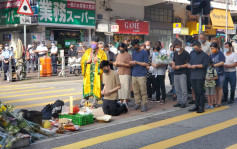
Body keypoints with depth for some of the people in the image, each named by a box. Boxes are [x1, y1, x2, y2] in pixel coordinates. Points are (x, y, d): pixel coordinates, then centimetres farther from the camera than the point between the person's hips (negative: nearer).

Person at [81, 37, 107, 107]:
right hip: (88, 73, 2)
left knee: (96, 85, -6)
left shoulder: (101, 52, 6)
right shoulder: (87, 51, 14)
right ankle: (85, 98, 9)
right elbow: (82, 61, 13)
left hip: (97, 73, -2)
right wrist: (87, 61, -5)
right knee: (87, 85, -2)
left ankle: (95, 101, 1)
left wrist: (98, 60, -12)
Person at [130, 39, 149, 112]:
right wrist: (131, 63, -3)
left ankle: (144, 104, 0)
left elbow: (146, 64, -7)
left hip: (142, 75, -5)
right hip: (134, 75, 6)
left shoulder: (144, 52, -2)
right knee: (136, 91, 6)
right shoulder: (133, 53, 16)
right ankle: (137, 103, 15)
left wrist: (136, 62, -11)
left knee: (143, 91, -5)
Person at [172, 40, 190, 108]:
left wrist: (180, 66, -17)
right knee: (177, 89, 12)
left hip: (183, 73, -7)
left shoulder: (185, 53, -8)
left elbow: (188, 64, -11)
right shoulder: (175, 53, 13)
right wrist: (173, 65, 4)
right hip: (176, 73, 7)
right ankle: (179, 101, 21)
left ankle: (183, 102, 3)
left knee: (183, 89, -4)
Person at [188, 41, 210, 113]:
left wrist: (196, 66, -9)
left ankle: (201, 107, 1)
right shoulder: (192, 53, 15)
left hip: (200, 77, -6)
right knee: (196, 92, 11)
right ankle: (196, 106, 20)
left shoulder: (205, 55, -3)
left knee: (200, 92, -5)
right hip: (192, 76, 6)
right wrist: (189, 65, 0)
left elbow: (205, 65, -11)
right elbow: (189, 62, 21)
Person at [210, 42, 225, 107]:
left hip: (220, 74, -6)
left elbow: (222, 63, -16)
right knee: (215, 88, 8)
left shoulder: (220, 54, -7)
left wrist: (213, 65, -17)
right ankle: (215, 102, 14)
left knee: (219, 88, 0)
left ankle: (219, 102, 5)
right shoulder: (212, 55, 12)